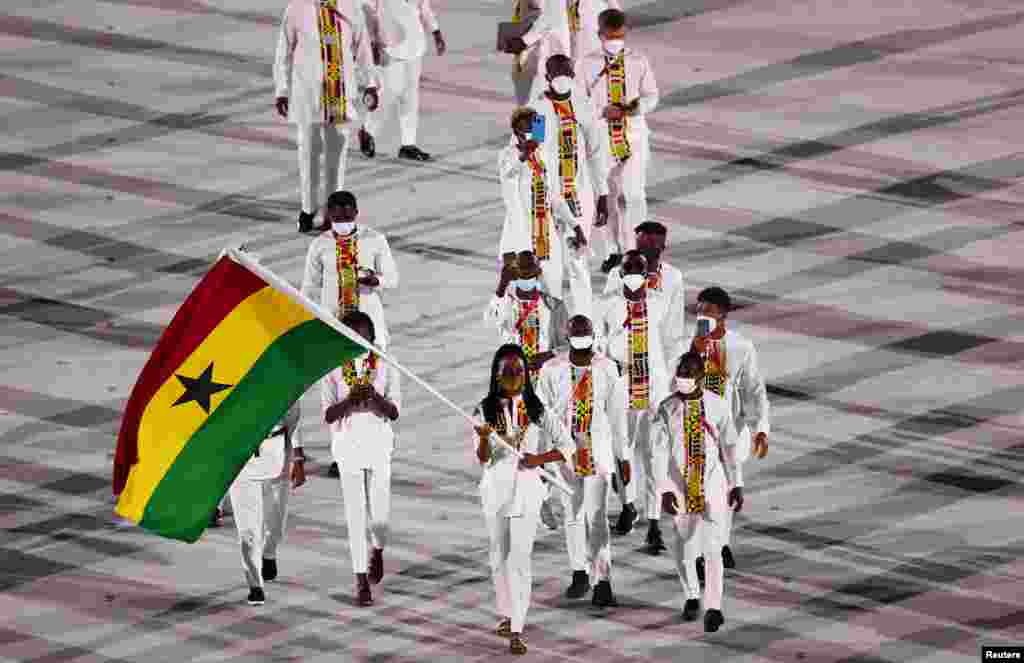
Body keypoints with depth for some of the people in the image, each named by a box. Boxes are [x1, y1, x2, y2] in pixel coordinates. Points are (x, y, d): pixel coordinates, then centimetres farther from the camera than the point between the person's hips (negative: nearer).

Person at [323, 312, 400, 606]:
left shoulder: (384, 367, 0)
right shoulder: (333, 370, -2)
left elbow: (394, 412, -3)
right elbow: (328, 415, -4)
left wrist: (374, 397, -21)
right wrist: (350, 399, -22)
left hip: (378, 446, 1)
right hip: (348, 446, -1)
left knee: (379, 515, 0)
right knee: (356, 515, -3)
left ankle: (377, 550, 36)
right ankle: (362, 582, 4)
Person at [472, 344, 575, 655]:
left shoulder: (536, 409, -1)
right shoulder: (486, 409, -1)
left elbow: (567, 445, 3)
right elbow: (482, 459, -6)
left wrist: (540, 459, -11)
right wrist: (484, 438, -26)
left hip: (525, 488, -2)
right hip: (495, 487, 2)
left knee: (520, 558, -9)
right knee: (499, 556, 12)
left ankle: (516, 630, -12)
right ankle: (506, 614, 30)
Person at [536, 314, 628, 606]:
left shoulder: (606, 369, -2)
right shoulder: (552, 370, -2)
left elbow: (617, 415, 3)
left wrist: (624, 457, 4)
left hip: (598, 453, -1)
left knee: (597, 516, -8)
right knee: (573, 515, 11)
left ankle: (602, 581, -9)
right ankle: (579, 572, 26)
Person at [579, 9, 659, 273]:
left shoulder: (638, 61, -1)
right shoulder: (588, 63, -3)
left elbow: (652, 96, 6)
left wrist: (637, 106, -16)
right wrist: (603, 111, -17)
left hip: (634, 134, -1)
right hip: (602, 134, 1)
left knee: (634, 193, -8)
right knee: (608, 194, 8)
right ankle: (613, 251, 20)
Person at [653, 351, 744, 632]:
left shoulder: (718, 406, -4)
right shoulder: (667, 409, -6)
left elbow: (729, 447, 3)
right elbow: (660, 452, -8)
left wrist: (736, 484, 4)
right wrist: (664, 490, -16)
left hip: (711, 484, -1)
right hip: (679, 484, 1)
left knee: (711, 546, -9)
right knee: (684, 544, 11)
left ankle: (713, 607, -9)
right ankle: (691, 596, 32)